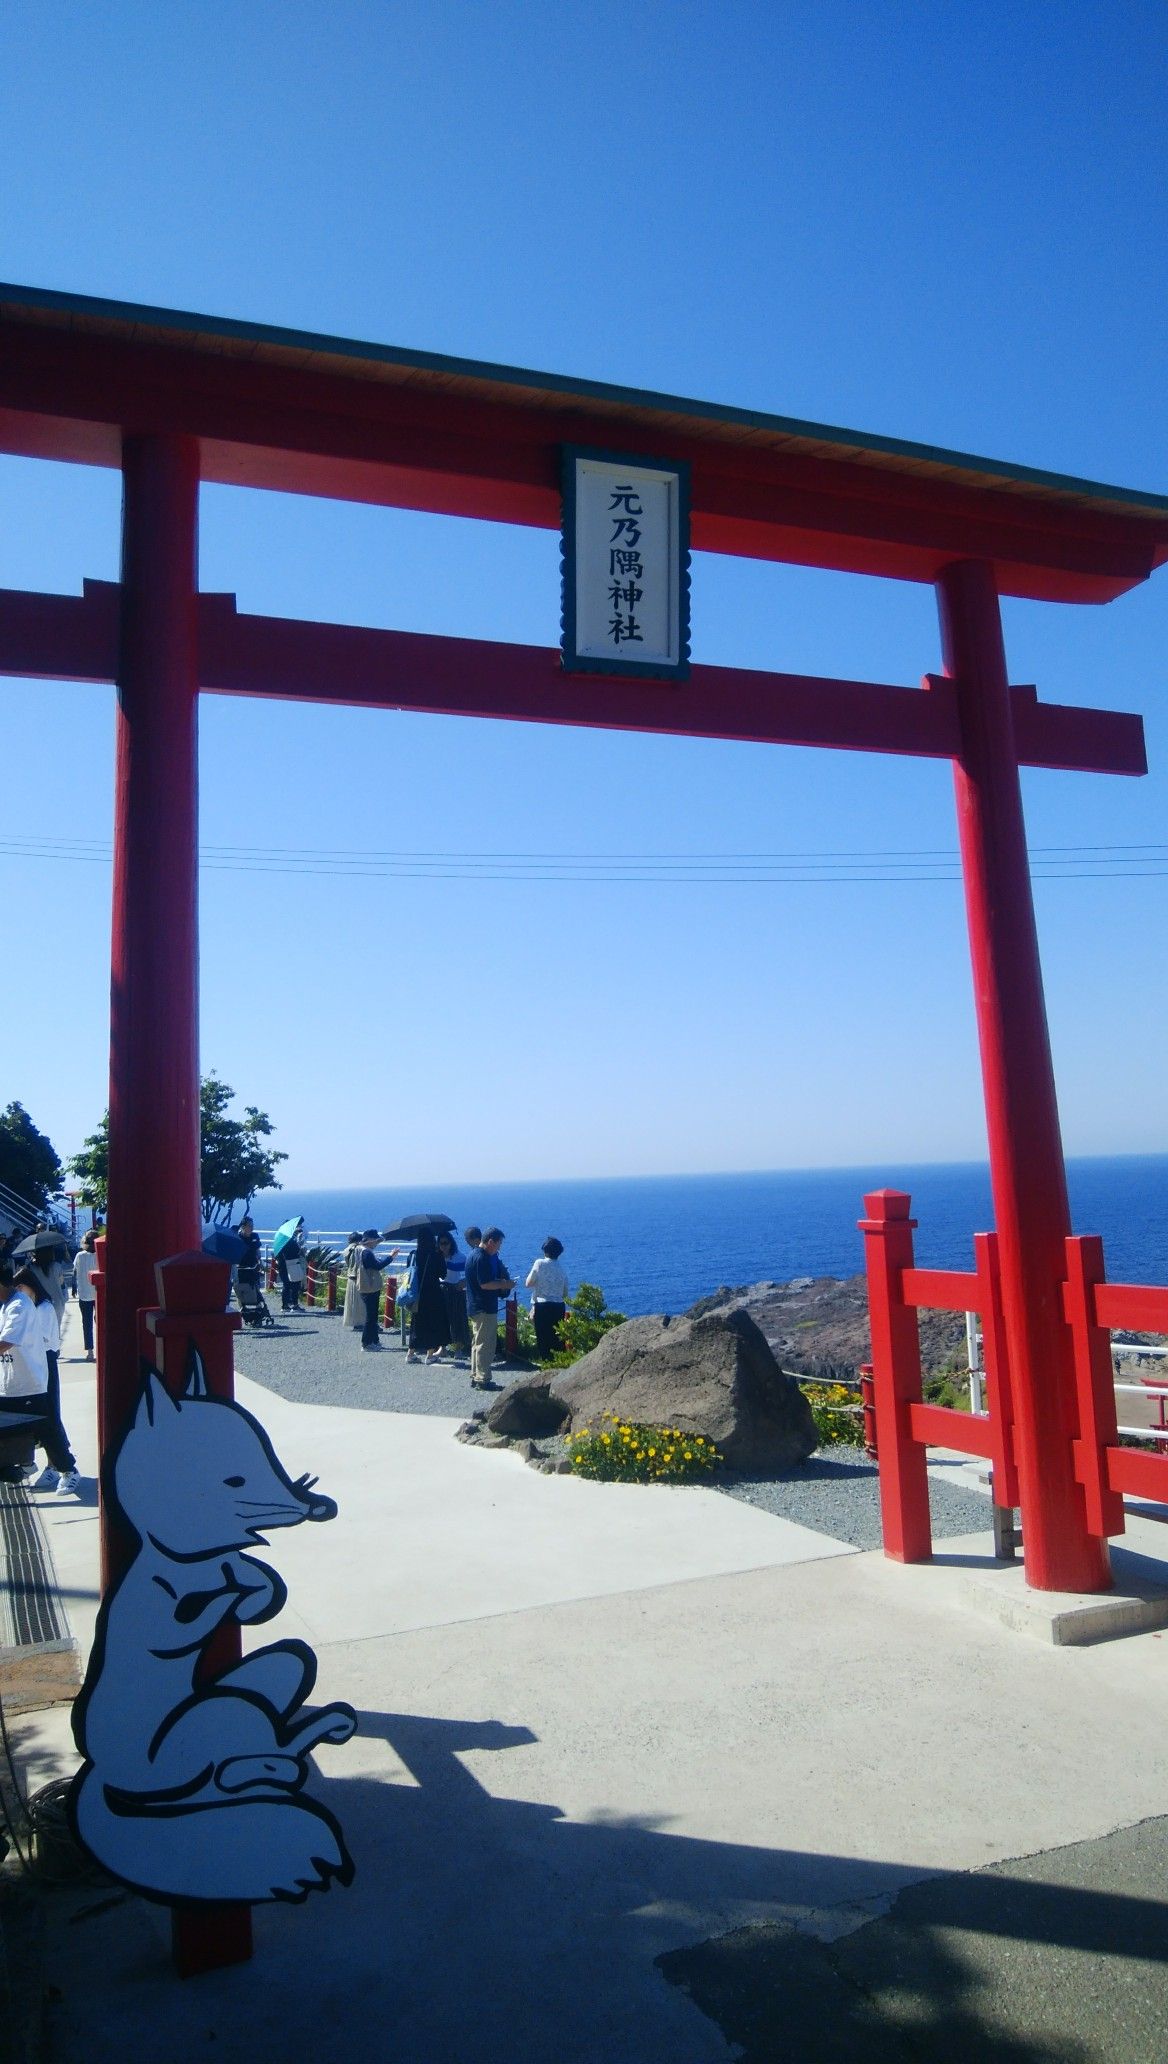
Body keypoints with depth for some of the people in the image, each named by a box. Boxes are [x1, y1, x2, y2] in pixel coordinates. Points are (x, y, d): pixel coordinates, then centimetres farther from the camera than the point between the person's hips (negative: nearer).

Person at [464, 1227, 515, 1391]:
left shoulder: (474, 1254, 14)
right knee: (485, 1344, -4)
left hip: (475, 1308, 11)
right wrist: (505, 1284, -11)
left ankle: (475, 1377, 23)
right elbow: (485, 1284, -23)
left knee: (478, 1343, 16)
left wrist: (503, 1283, 10)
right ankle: (483, 1380, 0)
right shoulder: (481, 1257, -19)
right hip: (484, 1309, -11)